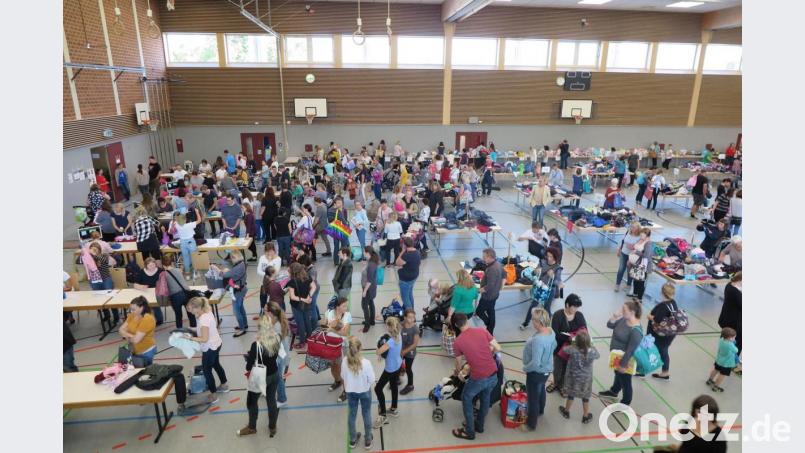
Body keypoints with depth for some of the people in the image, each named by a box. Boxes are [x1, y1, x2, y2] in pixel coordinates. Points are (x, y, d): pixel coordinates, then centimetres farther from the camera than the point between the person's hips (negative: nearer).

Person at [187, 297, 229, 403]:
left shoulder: (203, 320, -31)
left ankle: (213, 396, 20)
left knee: (207, 371, 7)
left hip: (210, 348, -10)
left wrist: (190, 338, -23)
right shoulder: (208, 311, -4)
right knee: (216, 365, 28)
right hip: (216, 344, 10)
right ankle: (224, 385, 46)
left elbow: (204, 339, -30)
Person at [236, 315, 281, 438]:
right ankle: (273, 427, 41)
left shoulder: (256, 345, -29)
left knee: (251, 402, 23)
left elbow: (249, 366, -19)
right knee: (272, 400, 23)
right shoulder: (278, 338, -16)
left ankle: (252, 428, 43)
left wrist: (249, 357, -1)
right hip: (274, 375, 4)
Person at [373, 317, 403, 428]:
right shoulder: (398, 336, -7)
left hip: (390, 369, -8)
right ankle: (393, 409, 42)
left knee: (378, 388, 3)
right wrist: (382, 353, -6)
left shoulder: (391, 341, -33)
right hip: (397, 365, 9)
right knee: (394, 386, 24)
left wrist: (378, 350, -15)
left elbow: (378, 351, -38)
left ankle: (383, 416, 10)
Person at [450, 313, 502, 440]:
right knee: (485, 398, 28)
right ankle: (479, 425, 45)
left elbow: (459, 364, 7)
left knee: (466, 399, 21)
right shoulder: (482, 330, -2)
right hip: (494, 375, 4)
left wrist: (457, 373, 29)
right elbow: (497, 348, 2)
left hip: (478, 378, -4)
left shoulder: (457, 342, -7)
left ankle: (469, 432, 29)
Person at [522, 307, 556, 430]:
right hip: (547, 369, 8)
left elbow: (535, 363, -34)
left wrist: (525, 368, -16)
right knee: (541, 390, 33)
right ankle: (540, 410, 58)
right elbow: (554, 346, 8)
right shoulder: (551, 331, -12)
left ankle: (531, 423, 34)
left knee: (533, 398, 14)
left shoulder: (538, 340, -39)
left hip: (536, 373, -8)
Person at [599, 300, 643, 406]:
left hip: (624, 360, -8)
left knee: (625, 381, 14)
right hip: (616, 356, 8)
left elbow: (630, 350, -29)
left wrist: (623, 364, -23)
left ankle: (625, 403, 35)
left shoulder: (636, 331, -32)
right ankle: (613, 391, 55)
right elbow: (610, 325, 4)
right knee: (618, 375, 31)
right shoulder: (624, 320, -8)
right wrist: (615, 316, -15)